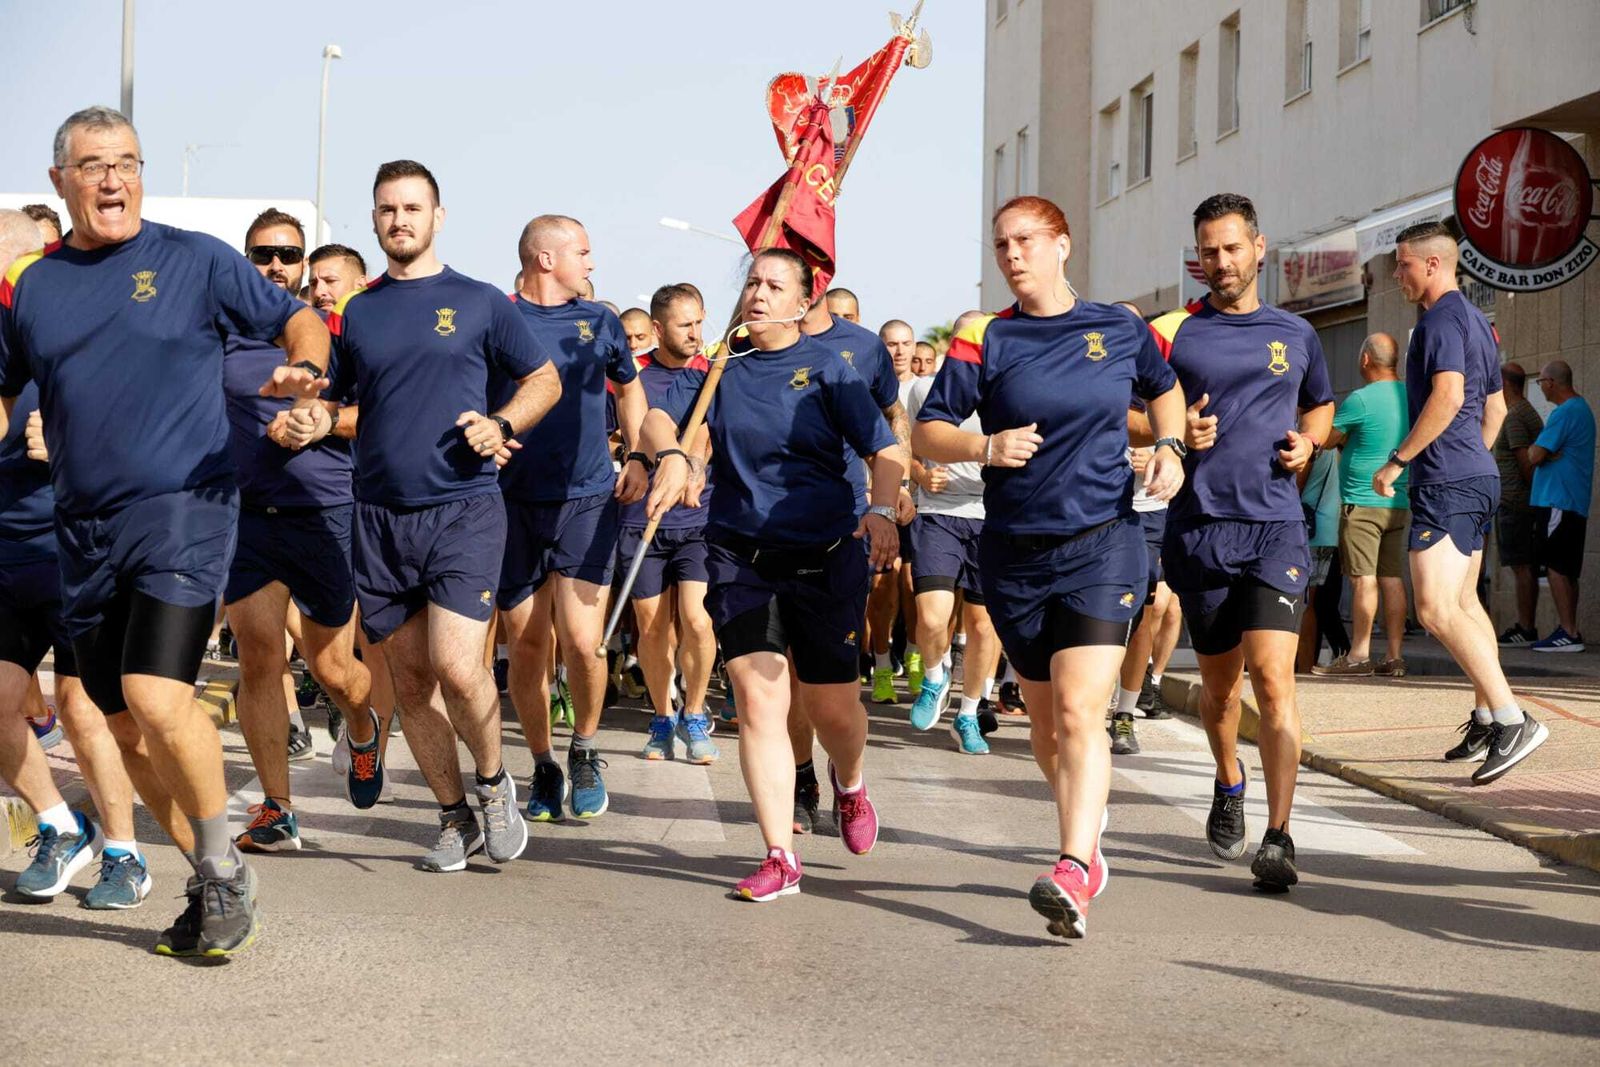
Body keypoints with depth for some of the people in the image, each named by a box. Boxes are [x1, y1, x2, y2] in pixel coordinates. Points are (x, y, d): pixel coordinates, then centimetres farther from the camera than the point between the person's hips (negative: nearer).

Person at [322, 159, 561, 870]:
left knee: (456, 666, -18)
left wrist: (502, 424, -7)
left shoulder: (478, 302, 5)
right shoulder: (357, 313, 12)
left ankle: (493, 784, 8)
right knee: (410, 680, 6)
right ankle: (456, 819, 20)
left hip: (464, 508, -3)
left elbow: (544, 379, 11)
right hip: (379, 516, 4)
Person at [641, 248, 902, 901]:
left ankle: (849, 782, 41)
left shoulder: (825, 368, 0)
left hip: (827, 558, -1)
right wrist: (671, 455, -27)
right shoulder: (720, 368, 8)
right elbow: (658, 416, -4)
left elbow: (886, 449, -8)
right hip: (740, 558, 2)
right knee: (758, 704, -8)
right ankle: (780, 858, -2)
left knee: (832, 706, 5)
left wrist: (882, 510, -27)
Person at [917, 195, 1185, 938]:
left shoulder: (1120, 330, 3)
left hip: (1102, 543, -2)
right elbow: (927, 432, -2)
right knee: (1045, 716, 13)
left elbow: (1164, 388, 23)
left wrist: (1168, 447, 4)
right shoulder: (984, 340, 0)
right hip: (1014, 551, 2)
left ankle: (1073, 873, -23)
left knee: (1080, 708, -17)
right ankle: (1088, 827, 39)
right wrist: (985, 447, -21)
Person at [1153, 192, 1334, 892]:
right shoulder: (1173, 333, 5)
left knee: (1273, 677, -15)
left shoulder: (1295, 334, 11)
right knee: (1219, 682, 13)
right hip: (1199, 526, 1)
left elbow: (1320, 406, 27)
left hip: (1275, 525, 0)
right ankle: (1228, 784, 42)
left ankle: (1278, 837, -13)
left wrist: (1306, 442, 5)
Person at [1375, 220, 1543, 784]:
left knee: (1435, 607, -17)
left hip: (1446, 482, -11)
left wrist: (1397, 461, -20)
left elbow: (1447, 395, -25)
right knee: (1464, 602, 16)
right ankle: (1486, 719, 19)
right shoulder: (1477, 322, 20)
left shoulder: (1441, 319, -12)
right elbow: (1495, 408, 26)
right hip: (1478, 478, 11)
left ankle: (1513, 719, -23)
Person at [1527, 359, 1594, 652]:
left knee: (1556, 567, -9)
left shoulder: (1564, 413, -15)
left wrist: (1532, 450, 2)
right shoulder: (1583, 409, 18)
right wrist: (1548, 454, 3)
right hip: (1576, 504, 10)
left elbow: (1535, 456, -18)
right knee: (1566, 570, 12)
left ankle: (1568, 633, -12)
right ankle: (1569, 630, 15)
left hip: (1557, 502, -10)